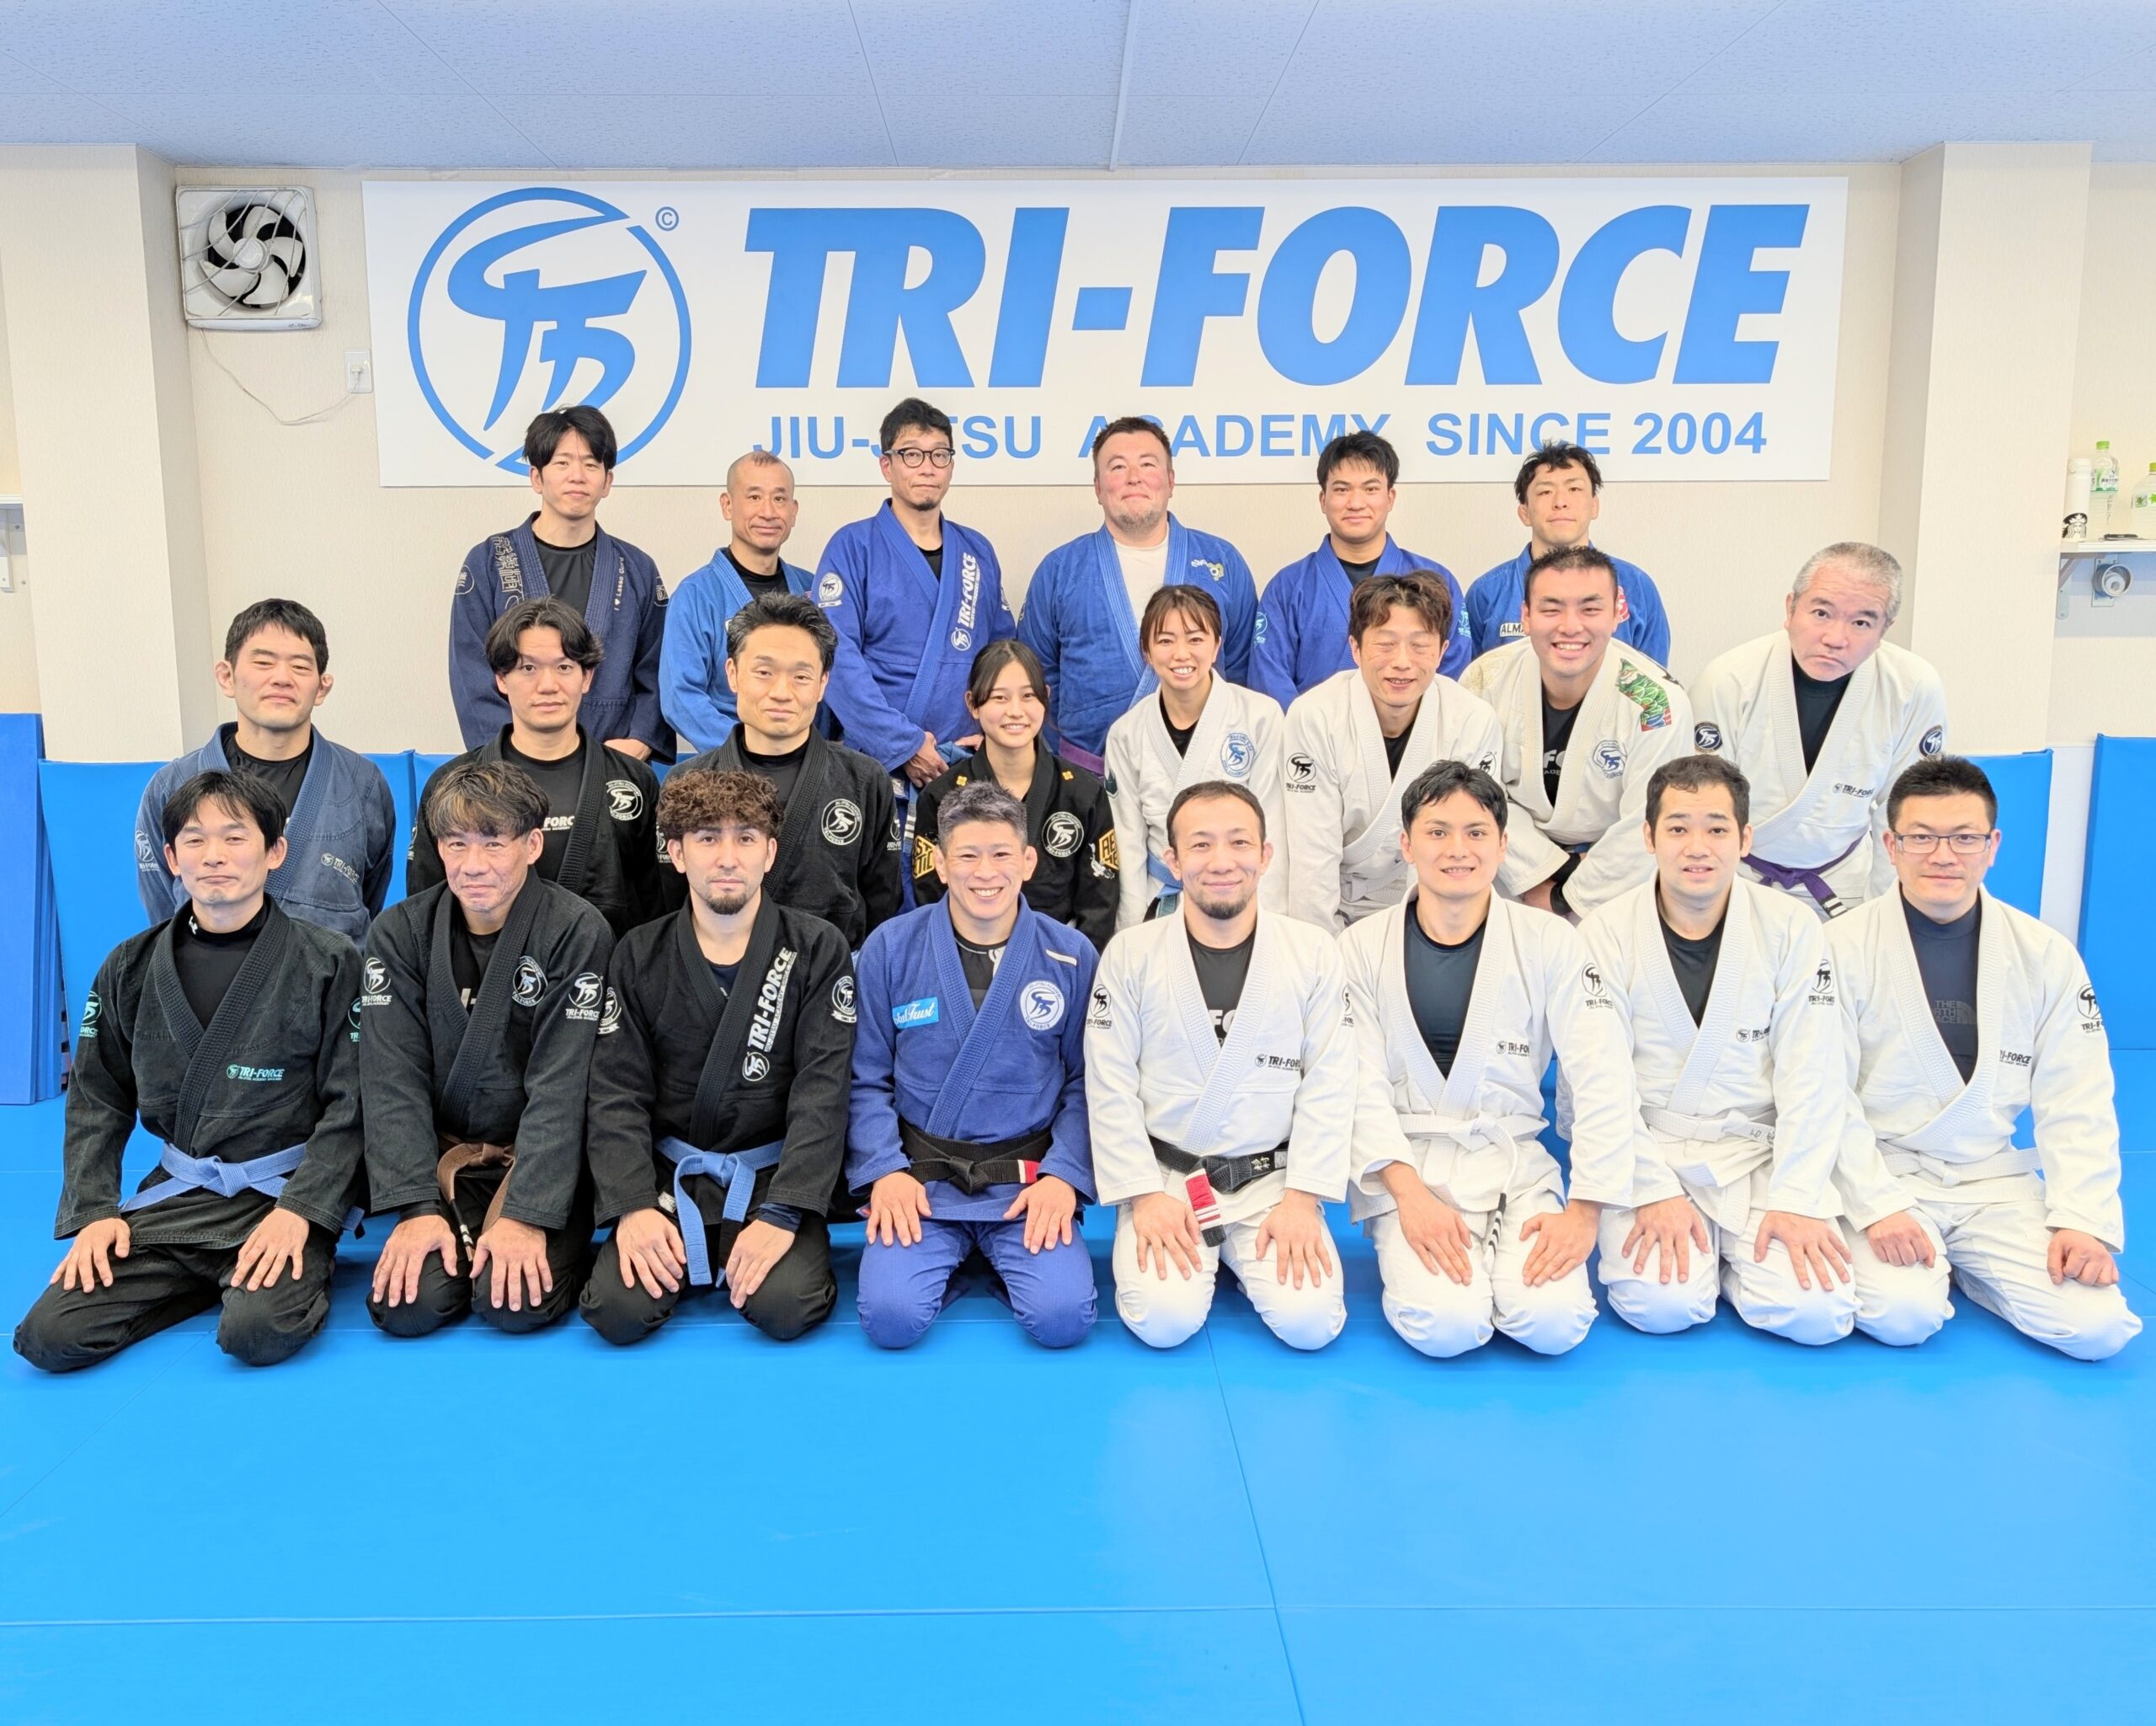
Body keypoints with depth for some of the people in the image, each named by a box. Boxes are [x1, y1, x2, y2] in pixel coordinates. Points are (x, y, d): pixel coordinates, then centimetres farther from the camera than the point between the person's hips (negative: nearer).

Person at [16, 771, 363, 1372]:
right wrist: (93, 1211, -1)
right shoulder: (130, 968, 6)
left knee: (259, 1333, -29)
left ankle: (297, 1274, 6)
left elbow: (350, 1103, -8)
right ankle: (214, 1278, 10)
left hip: (281, 1193, -4)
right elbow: (97, 1101, 12)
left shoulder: (327, 962, -6)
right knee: (51, 1336, -12)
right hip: (176, 1194, 4)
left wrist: (299, 1210, -18)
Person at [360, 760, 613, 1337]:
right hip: (439, 1157, 2)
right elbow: (392, 1081, -8)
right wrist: (417, 1207, -18)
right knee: (409, 1304, -20)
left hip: (543, 1161, -2)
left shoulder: (576, 932, -11)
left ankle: (563, 1250, 8)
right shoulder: (398, 934, -2)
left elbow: (559, 1087, -15)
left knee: (516, 1303, -23)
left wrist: (528, 1215, -23)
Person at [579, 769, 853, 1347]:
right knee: (618, 1310, -21)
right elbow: (617, 1093, -2)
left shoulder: (817, 950, -3)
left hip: (774, 1172, -1)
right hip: (670, 1171, 2)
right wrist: (633, 1206, -18)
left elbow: (822, 1093, -10)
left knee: (785, 1308, -26)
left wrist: (782, 1214, -21)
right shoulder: (639, 958, 3)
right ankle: (683, 1255, 10)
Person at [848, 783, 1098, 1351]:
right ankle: (947, 1256, 10)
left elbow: (1086, 1083, 4)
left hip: (1028, 1181, 0)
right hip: (920, 1179, 0)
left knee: (1063, 1318, -20)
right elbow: (866, 1080, 3)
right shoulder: (889, 949, -2)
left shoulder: (1071, 957, -1)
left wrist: (1064, 1176, -9)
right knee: (891, 1316, -22)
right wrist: (884, 1170, -10)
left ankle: (1004, 1256, 12)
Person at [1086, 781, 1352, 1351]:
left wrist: (1302, 1198, -10)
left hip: (1272, 1180, 1)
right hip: (1164, 1177, 0)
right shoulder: (1130, 955, -4)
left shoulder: (1315, 953, -2)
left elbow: (1328, 1087, -3)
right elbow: (1110, 1089, -4)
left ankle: (1242, 1252, 14)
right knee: (1165, 1319, -21)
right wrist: (1146, 1195, -11)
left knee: (1309, 1321, -18)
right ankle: (1183, 1244, 12)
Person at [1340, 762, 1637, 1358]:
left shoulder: (1552, 943, -3)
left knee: (1554, 1322, -22)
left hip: (1512, 1163, 1)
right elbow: (1361, 1086, -6)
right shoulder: (1363, 947, -3)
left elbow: (1604, 1079, -7)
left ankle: (1495, 1248, 9)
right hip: (1405, 1166, -1)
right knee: (1446, 1327, -24)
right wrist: (1410, 1194, -19)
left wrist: (1584, 1211, -15)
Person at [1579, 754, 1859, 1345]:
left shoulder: (1792, 929, -4)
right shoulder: (1605, 933, -7)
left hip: (1760, 1153, 1)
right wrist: (1652, 1192, -16)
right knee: (1660, 1305, -24)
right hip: (1647, 1152, -1)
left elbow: (1810, 1075, -5)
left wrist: (1797, 1199, -13)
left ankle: (1729, 1253, 12)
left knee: (1814, 1312, -19)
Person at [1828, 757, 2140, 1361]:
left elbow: (2077, 1105, 1)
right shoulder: (1844, 946, -9)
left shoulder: (2046, 956, 0)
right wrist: (1876, 1207, -19)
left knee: (2096, 1326, -14)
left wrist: (2084, 1221, -10)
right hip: (1880, 1174, -3)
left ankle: (1960, 1261, 12)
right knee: (1901, 1315, -27)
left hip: (1995, 1181, 3)